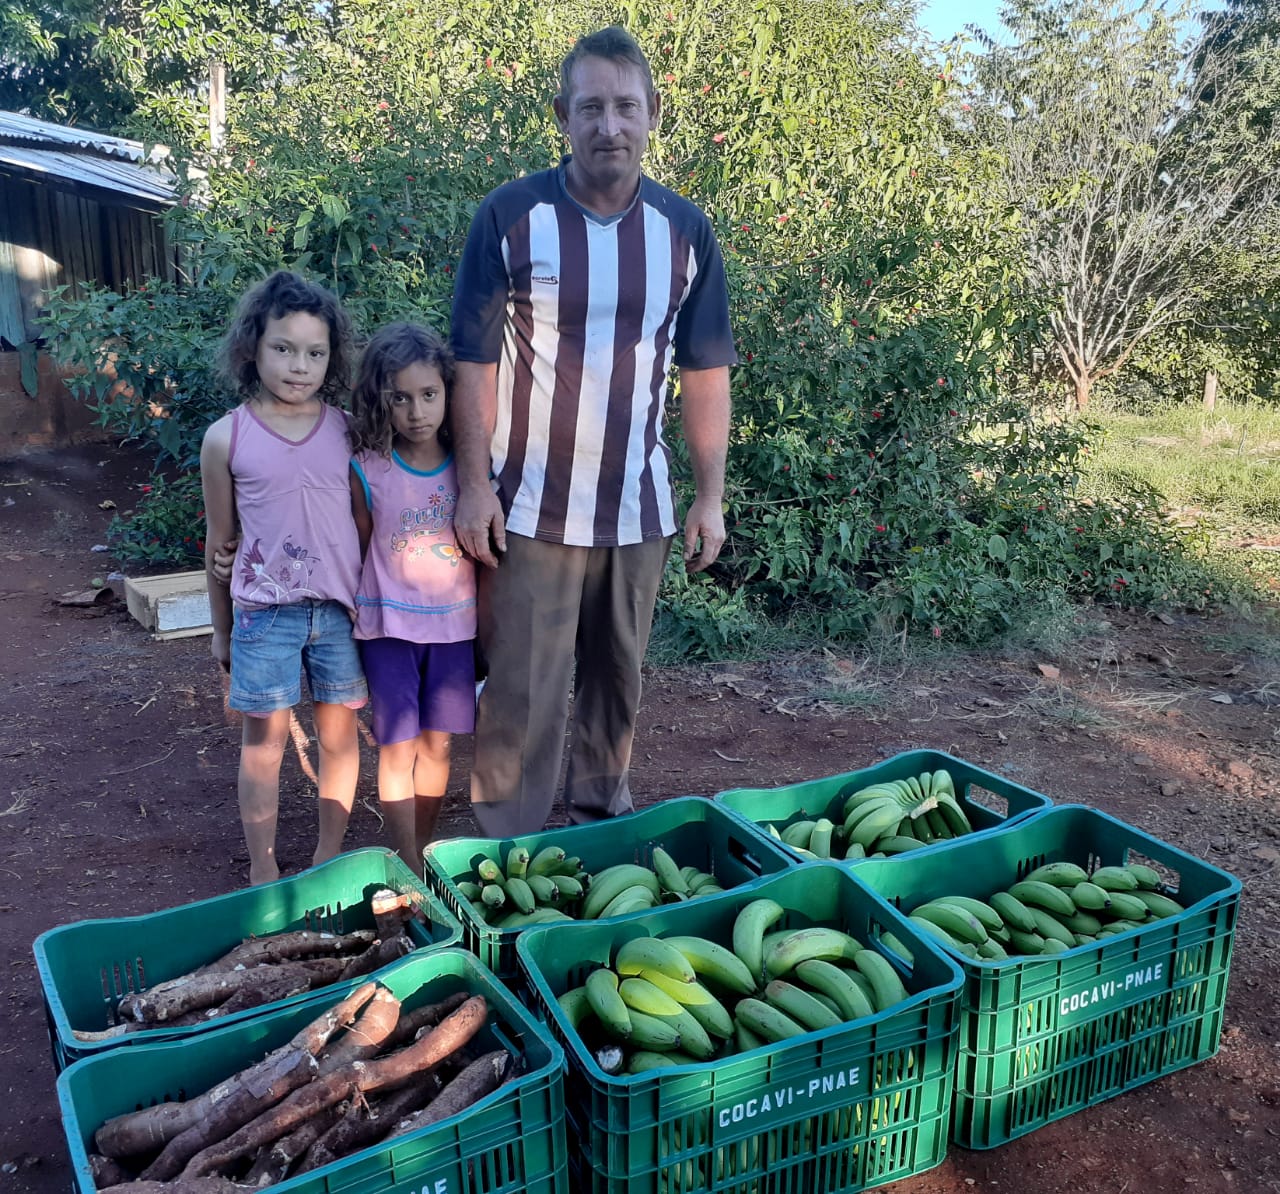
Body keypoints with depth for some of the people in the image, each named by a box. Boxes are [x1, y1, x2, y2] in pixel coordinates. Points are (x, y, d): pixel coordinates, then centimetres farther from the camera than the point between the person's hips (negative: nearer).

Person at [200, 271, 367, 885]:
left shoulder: (346, 430, 0)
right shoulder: (227, 438, -2)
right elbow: (220, 540, 6)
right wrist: (221, 628, 12)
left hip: (340, 608, 1)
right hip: (264, 610, -1)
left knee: (338, 730, 10)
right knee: (264, 738, 6)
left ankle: (330, 856, 27)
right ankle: (263, 870, 21)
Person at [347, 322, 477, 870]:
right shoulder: (368, 470, -8)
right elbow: (359, 552, 2)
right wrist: (352, 617, 7)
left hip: (454, 623, 2)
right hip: (389, 625, -2)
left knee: (437, 744, 11)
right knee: (398, 747, 1)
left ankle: (423, 847, 28)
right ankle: (409, 867, 12)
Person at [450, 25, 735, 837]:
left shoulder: (686, 231, 1)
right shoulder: (511, 216, -8)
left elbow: (705, 372, 5)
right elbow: (475, 361, -5)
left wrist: (711, 496, 3)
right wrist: (474, 484, -10)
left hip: (639, 505, 3)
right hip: (532, 506, -3)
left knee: (619, 676, 17)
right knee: (524, 693, 3)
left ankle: (603, 813, 39)